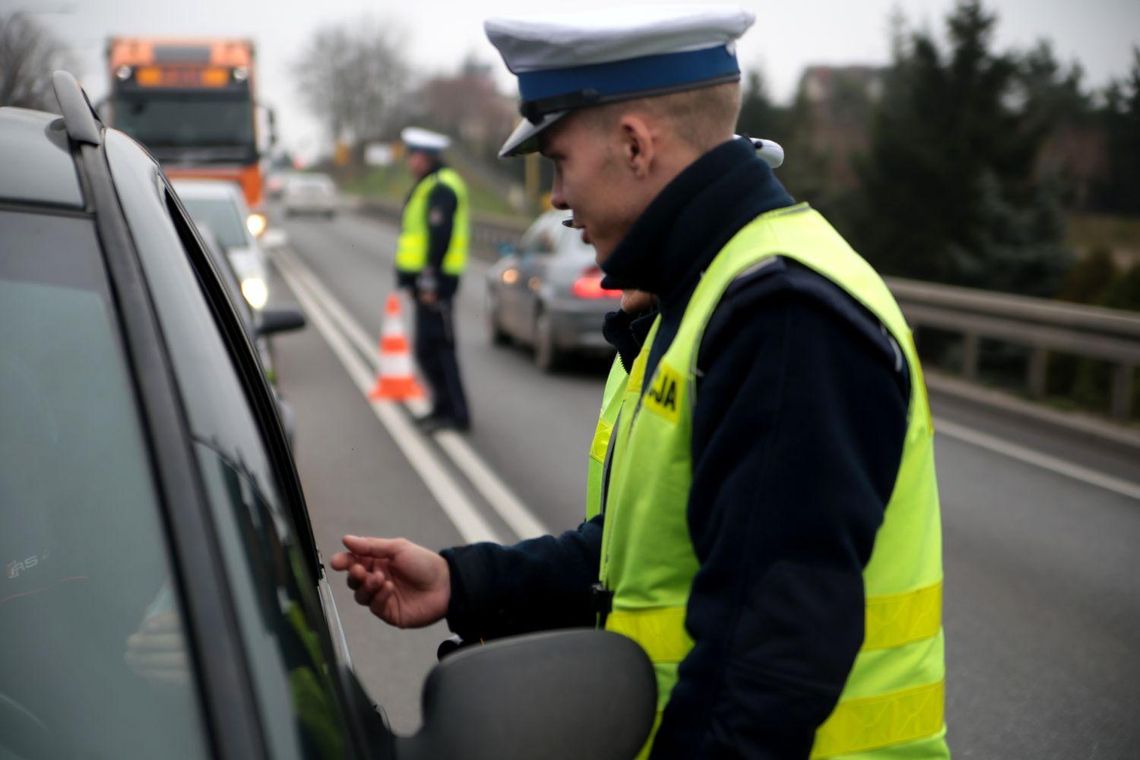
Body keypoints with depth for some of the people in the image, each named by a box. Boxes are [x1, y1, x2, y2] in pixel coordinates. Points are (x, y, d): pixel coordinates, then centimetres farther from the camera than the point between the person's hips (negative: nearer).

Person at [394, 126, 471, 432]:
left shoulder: (441, 189, -15)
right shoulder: (428, 187, 19)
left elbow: (440, 235, -23)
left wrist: (430, 278, -24)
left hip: (434, 281, -11)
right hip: (427, 280, 11)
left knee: (436, 347, -9)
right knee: (428, 348, 15)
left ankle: (456, 413, -6)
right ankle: (445, 407, 23)